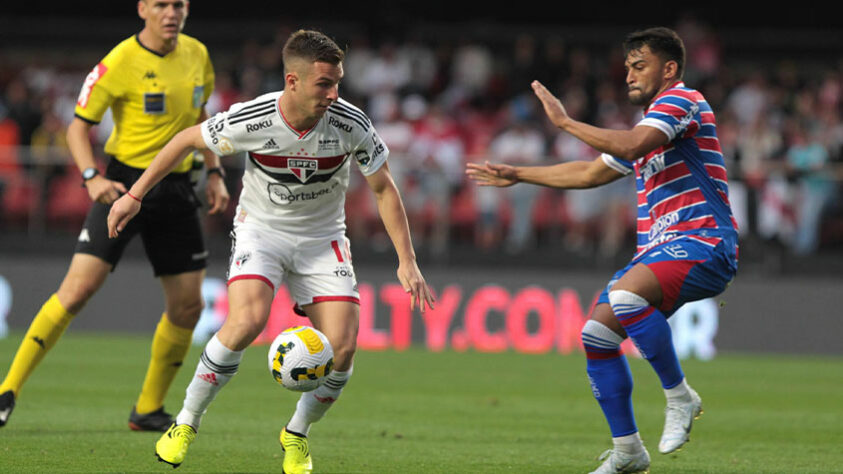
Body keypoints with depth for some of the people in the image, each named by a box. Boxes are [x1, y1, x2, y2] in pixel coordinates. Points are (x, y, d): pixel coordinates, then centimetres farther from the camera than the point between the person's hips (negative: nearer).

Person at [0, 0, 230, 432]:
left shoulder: (197, 55, 6)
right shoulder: (119, 63, -12)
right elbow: (78, 126, -8)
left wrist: (214, 173, 12)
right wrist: (91, 177, -24)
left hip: (177, 188, 5)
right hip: (125, 182, -5)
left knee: (187, 306, 2)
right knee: (79, 287, -16)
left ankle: (148, 409, 18)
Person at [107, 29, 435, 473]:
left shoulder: (351, 124, -19)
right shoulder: (250, 120, -23)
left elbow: (384, 189, -5)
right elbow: (187, 140, -5)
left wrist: (407, 262, -9)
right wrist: (135, 194, -1)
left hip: (321, 237, 2)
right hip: (260, 230, -2)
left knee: (342, 347, -14)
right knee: (247, 321, -28)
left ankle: (296, 435, 14)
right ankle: (185, 424, -9)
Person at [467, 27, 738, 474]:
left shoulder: (681, 100, -6)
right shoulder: (648, 125, 24)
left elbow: (630, 146, -23)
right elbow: (592, 172, 35)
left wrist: (565, 121, -14)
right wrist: (518, 175, 38)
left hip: (701, 242, -10)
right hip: (659, 250, 10)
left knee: (625, 295, -34)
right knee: (597, 332, 1)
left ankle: (679, 396, -18)